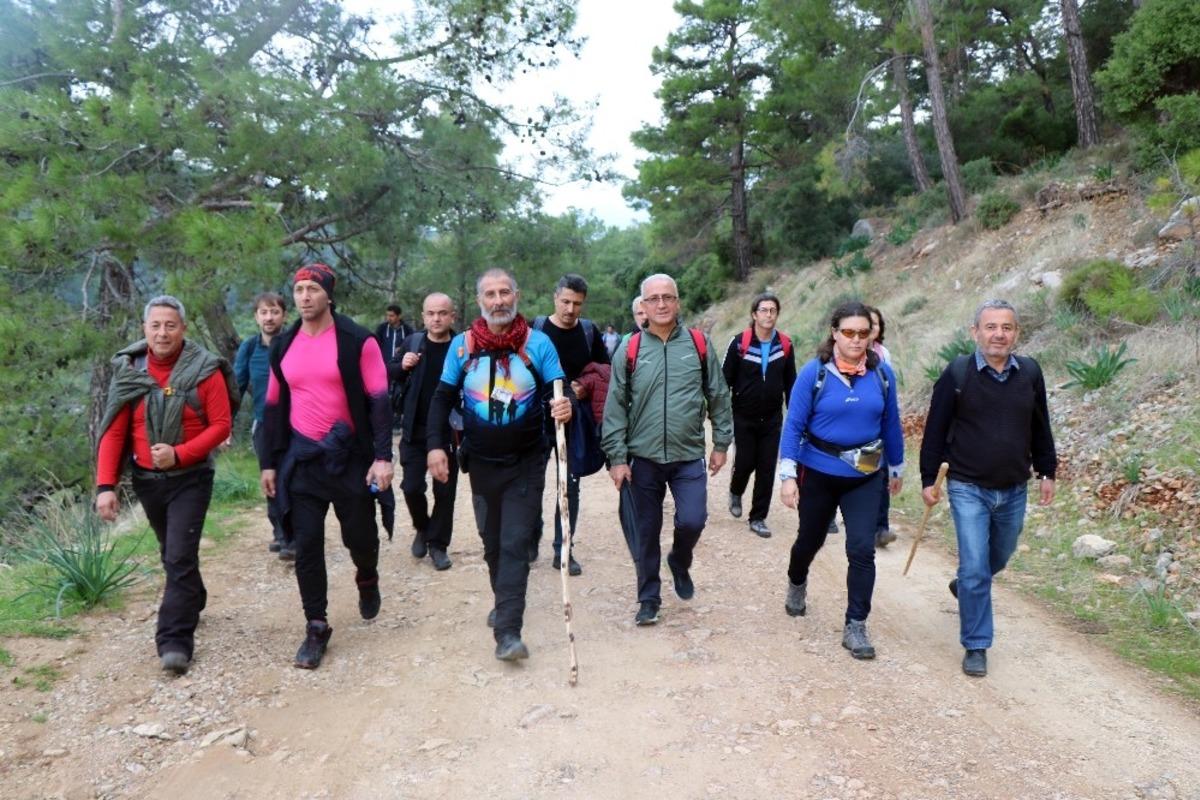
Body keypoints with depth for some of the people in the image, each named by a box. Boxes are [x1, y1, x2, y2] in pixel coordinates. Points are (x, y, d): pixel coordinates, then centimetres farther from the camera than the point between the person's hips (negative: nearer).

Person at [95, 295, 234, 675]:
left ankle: (175, 640, -5)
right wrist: (105, 485, -11)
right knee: (171, 554, 20)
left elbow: (221, 424, -12)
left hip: (191, 478, -4)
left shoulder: (205, 370, -12)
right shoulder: (127, 371, -3)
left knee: (180, 557, -9)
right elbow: (113, 431, -4)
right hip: (146, 480, 4)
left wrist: (179, 455, -23)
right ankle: (193, 601, 43)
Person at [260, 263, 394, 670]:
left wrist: (382, 456, -15)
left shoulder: (357, 341, -6)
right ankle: (316, 627, 14)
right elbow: (274, 407, 13)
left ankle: (367, 580, 42)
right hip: (301, 459, 3)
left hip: (351, 456, -3)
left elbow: (378, 401, -8)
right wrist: (269, 462, 12)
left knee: (360, 536, 8)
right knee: (306, 545, 2)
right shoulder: (283, 346, 7)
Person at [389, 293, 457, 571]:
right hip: (414, 431, 2)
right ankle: (422, 528, 33)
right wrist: (402, 366, -10)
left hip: (449, 432, -2)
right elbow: (389, 375, 11)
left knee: (445, 490, 6)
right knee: (411, 487, 5)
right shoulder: (412, 342, 0)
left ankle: (438, 543, 23)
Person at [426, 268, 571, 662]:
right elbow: (443, 398, 4)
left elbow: (557, 390, -6)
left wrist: (563, 406, -30)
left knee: (515, 545, -6)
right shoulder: (462, 344, -2)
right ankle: (505, 602, 39)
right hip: (482, 463, 3)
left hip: (526, 463, -3)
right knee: (492, 542, 16)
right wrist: (436, 445, -7)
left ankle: (508, 631, -3)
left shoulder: (538, 342, -8)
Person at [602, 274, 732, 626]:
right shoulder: (631, 349, -3)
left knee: (692, 520, -9)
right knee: (646, 532, 8)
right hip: (643, 458, 0)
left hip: (689, 456, 0)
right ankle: (649, 599, 25)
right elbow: (615, 406, -2)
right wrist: (617, 457, -5)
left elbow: (718, 396, 7)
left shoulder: (699, 343, 0)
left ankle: (680, 562, 26)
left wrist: (721, 442, 7)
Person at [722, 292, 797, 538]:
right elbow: (725, 379, -6)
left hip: (772, 419, 3)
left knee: (767, 469, 4)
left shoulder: (785, 345, 0)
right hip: (743, 418, -2)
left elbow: (790, 383, 8)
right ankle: (735, 492, 38)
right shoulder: (740, 343, -10)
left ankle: (758, 518, 17)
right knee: (744, 462, 4)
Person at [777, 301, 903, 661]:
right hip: (818, 474, -1)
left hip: (865, 477, 2)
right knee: (811, 539, 17)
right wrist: (788, 475, -18)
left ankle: (855, 627, 7)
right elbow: (794, 425, -13)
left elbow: (890, 423, 7)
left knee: (862, 549, -6)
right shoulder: (814, 372, -13)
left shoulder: (882, 373, -4)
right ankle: (796, 583, 49)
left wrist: (895, 468, 15)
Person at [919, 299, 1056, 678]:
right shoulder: (957, 374, -11)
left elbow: (1040, 428, 11)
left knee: (999, 557, 22)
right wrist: (928, 479, -4)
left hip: (1014, 490, 4)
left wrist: (1046, 472, 14)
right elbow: (935, 430, -5)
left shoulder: (1030, 372, -1)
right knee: (975, 569, -4)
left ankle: (965, 586, 53)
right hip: (968, 489, -4)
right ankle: (975, 646, 9)